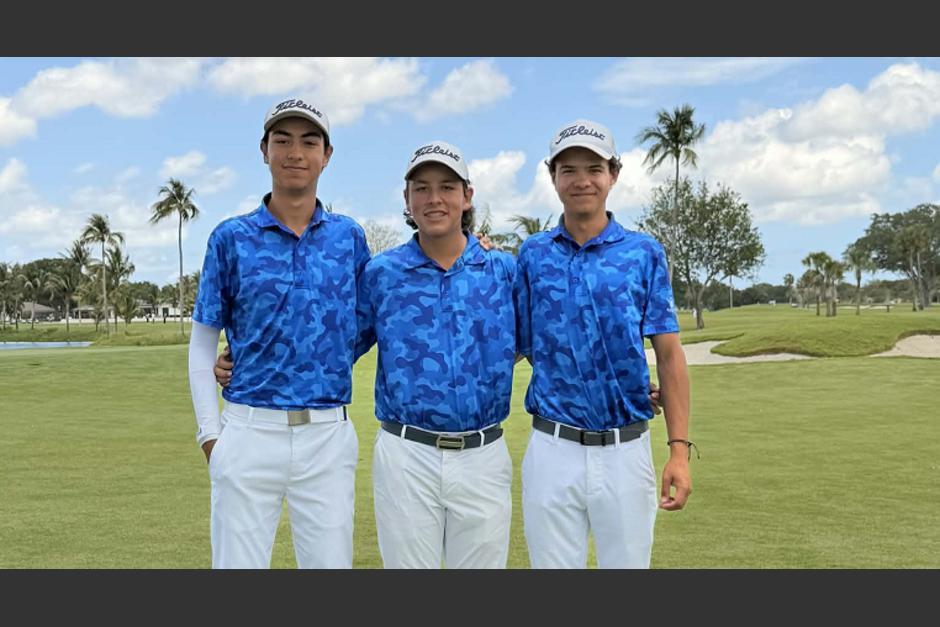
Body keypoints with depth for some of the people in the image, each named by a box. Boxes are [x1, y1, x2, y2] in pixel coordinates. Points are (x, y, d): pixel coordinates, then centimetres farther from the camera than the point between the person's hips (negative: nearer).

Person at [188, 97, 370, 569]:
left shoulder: (349, 237, 7)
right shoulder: (231, 238, 3)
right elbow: (202, 343, 6)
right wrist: (210, 433, -1)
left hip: (329, 436, 1)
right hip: (249, 433, -1)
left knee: (331, 560, 8)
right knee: (237, 562, 6)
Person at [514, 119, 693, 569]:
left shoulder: (643, 253, 2)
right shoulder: (532, 255, 5)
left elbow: (669, 354, 0)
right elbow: (513, 349, 5)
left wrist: (679, 448, -7)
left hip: (626, 451, 0)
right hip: (553, 450, 1)